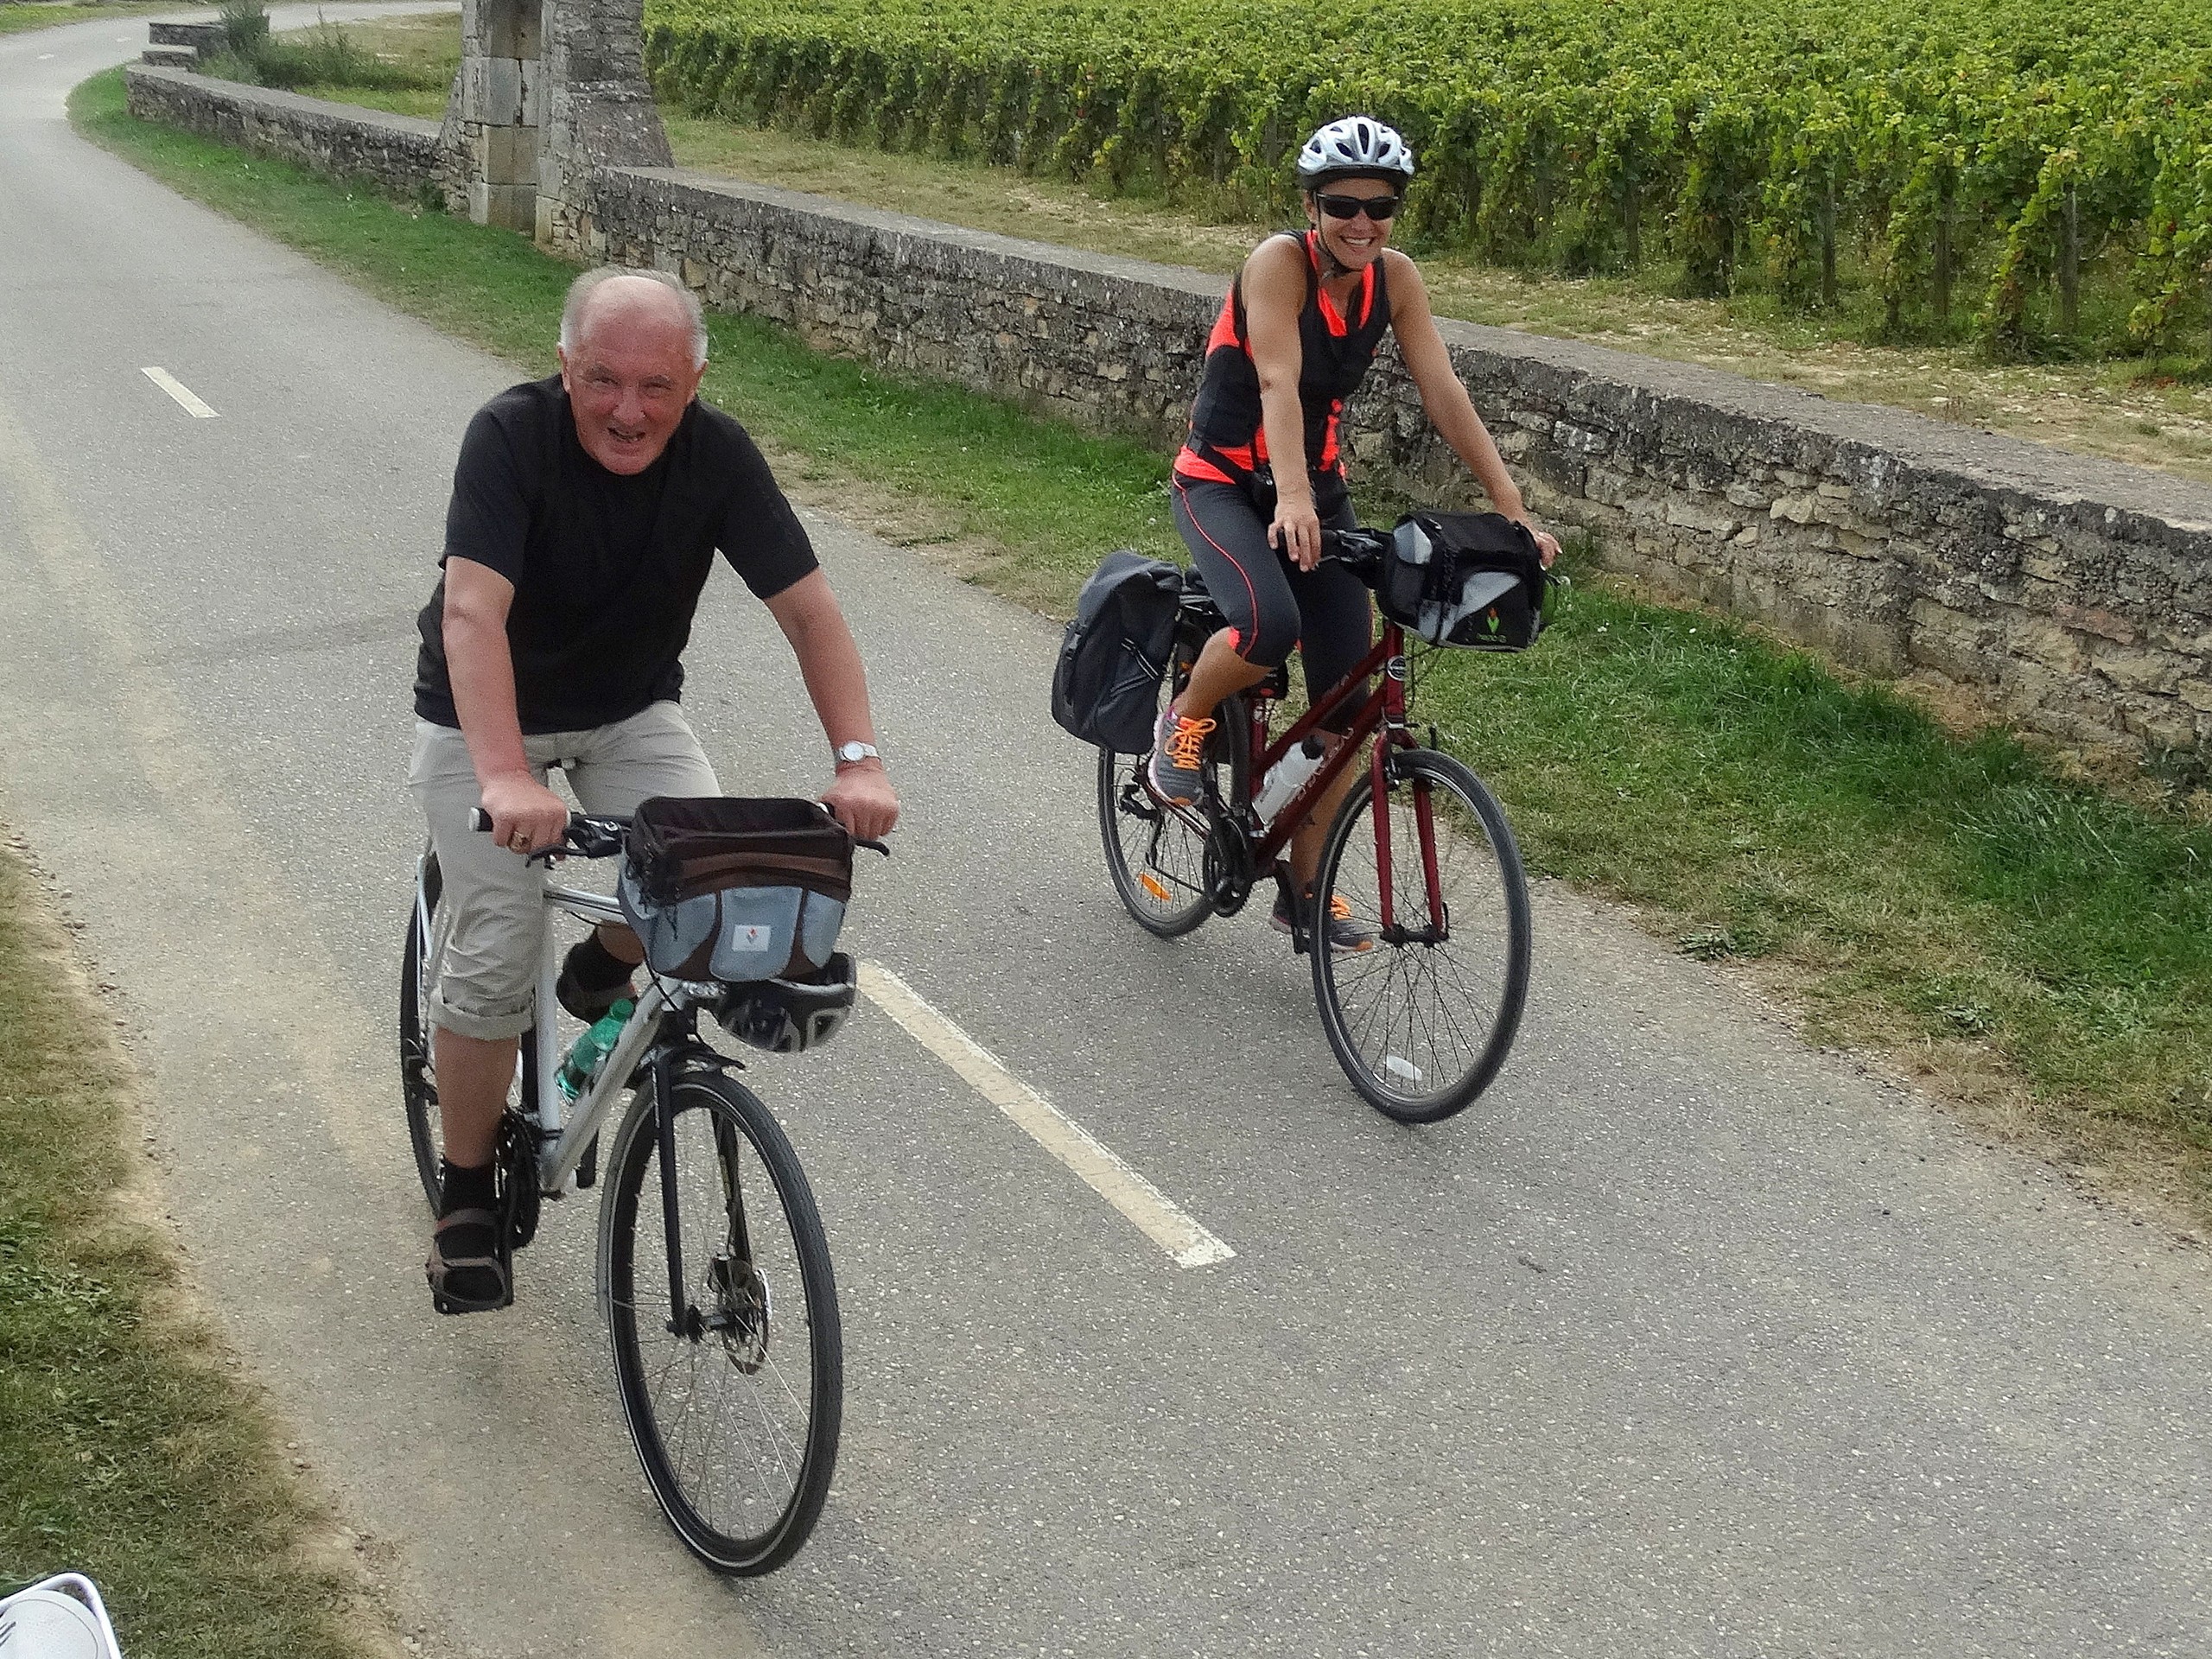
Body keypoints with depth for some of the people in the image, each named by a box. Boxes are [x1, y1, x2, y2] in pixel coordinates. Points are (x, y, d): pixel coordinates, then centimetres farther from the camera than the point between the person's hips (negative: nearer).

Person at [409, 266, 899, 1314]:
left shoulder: (717, 454, -18)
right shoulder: (511, 435, -27)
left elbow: (808, 607, -20)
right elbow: (473, 611, -39)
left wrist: (857, 759, -35)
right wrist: (506, 779, -53)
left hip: (628, 712, 3)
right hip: (483, 719, -3)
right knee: (497, 961, -12)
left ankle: (603, 973, 12)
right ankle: (466, 1199, 10)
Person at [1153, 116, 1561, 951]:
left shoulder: (1394, 278, -7)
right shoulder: (1280, 261, -21)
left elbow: (1444, 394, -11)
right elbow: (1278, 381, -34)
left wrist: (1512, 508, -19)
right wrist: (1292, 499, -49)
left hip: (1315, 483, 5)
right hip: (1223, 481, -5)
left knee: (1346, 699, -1)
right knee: (1268, 626, -35)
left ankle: (1305, 891, 13)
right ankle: (1184, 719, 0)